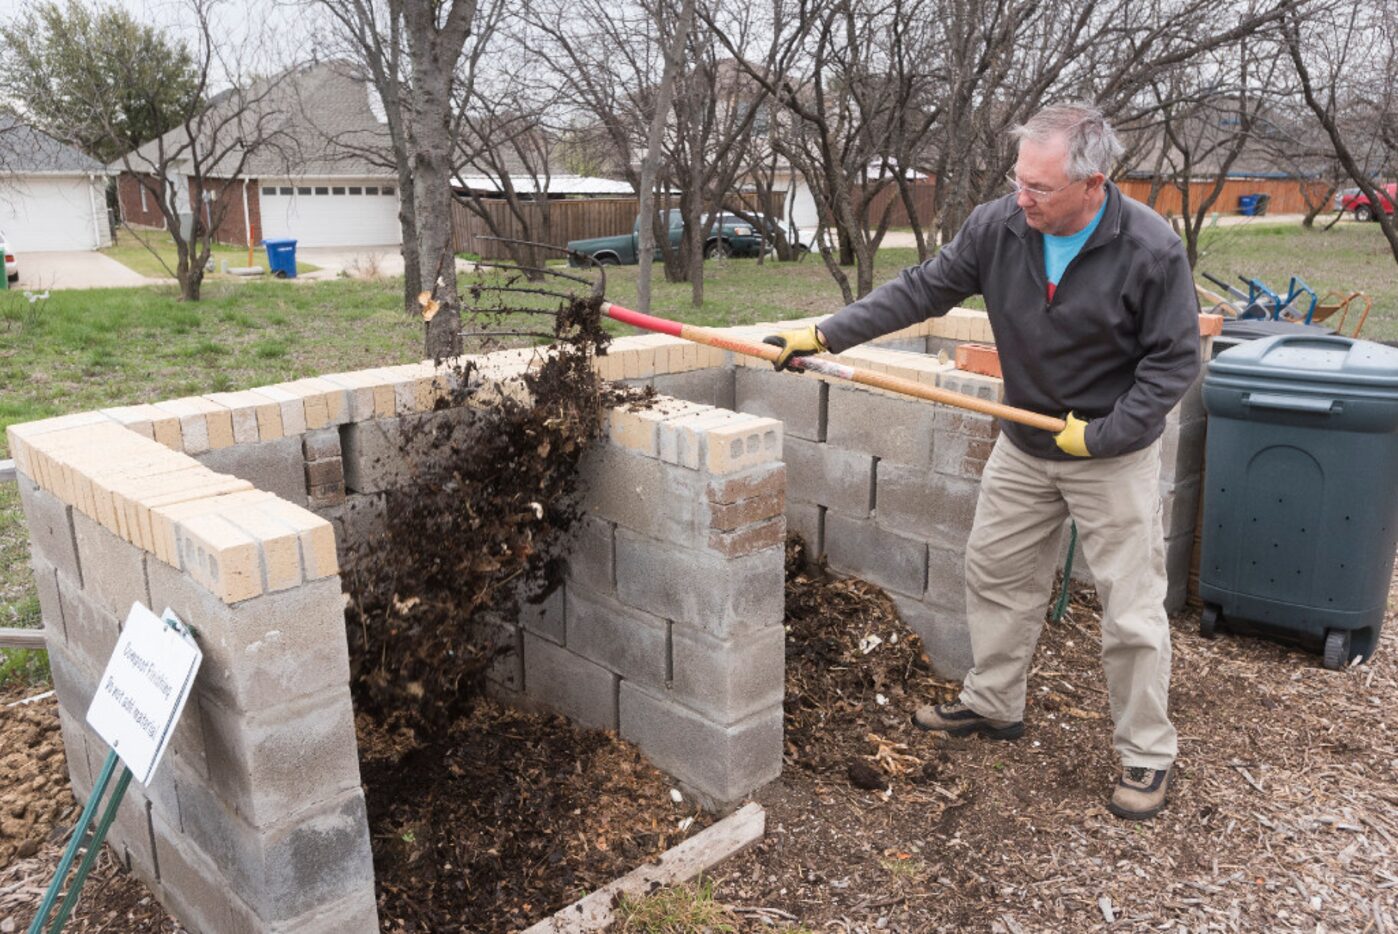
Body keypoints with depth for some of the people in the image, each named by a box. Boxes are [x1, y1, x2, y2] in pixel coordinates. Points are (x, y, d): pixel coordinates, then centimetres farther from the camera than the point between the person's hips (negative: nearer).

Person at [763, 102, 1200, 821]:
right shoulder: (998, 226, -12)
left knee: (1131, 610, 2)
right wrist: (824, 335, -14)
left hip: (1114, 454, -4)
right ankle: (991, 706, 34)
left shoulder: (1151, 249, -22)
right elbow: (921, 291, -7)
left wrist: (1102, 435, -20)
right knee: (997, 574, 15)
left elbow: (1174, 360, -14)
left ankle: (1147, 754, 20)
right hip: (1025, 444, 5)